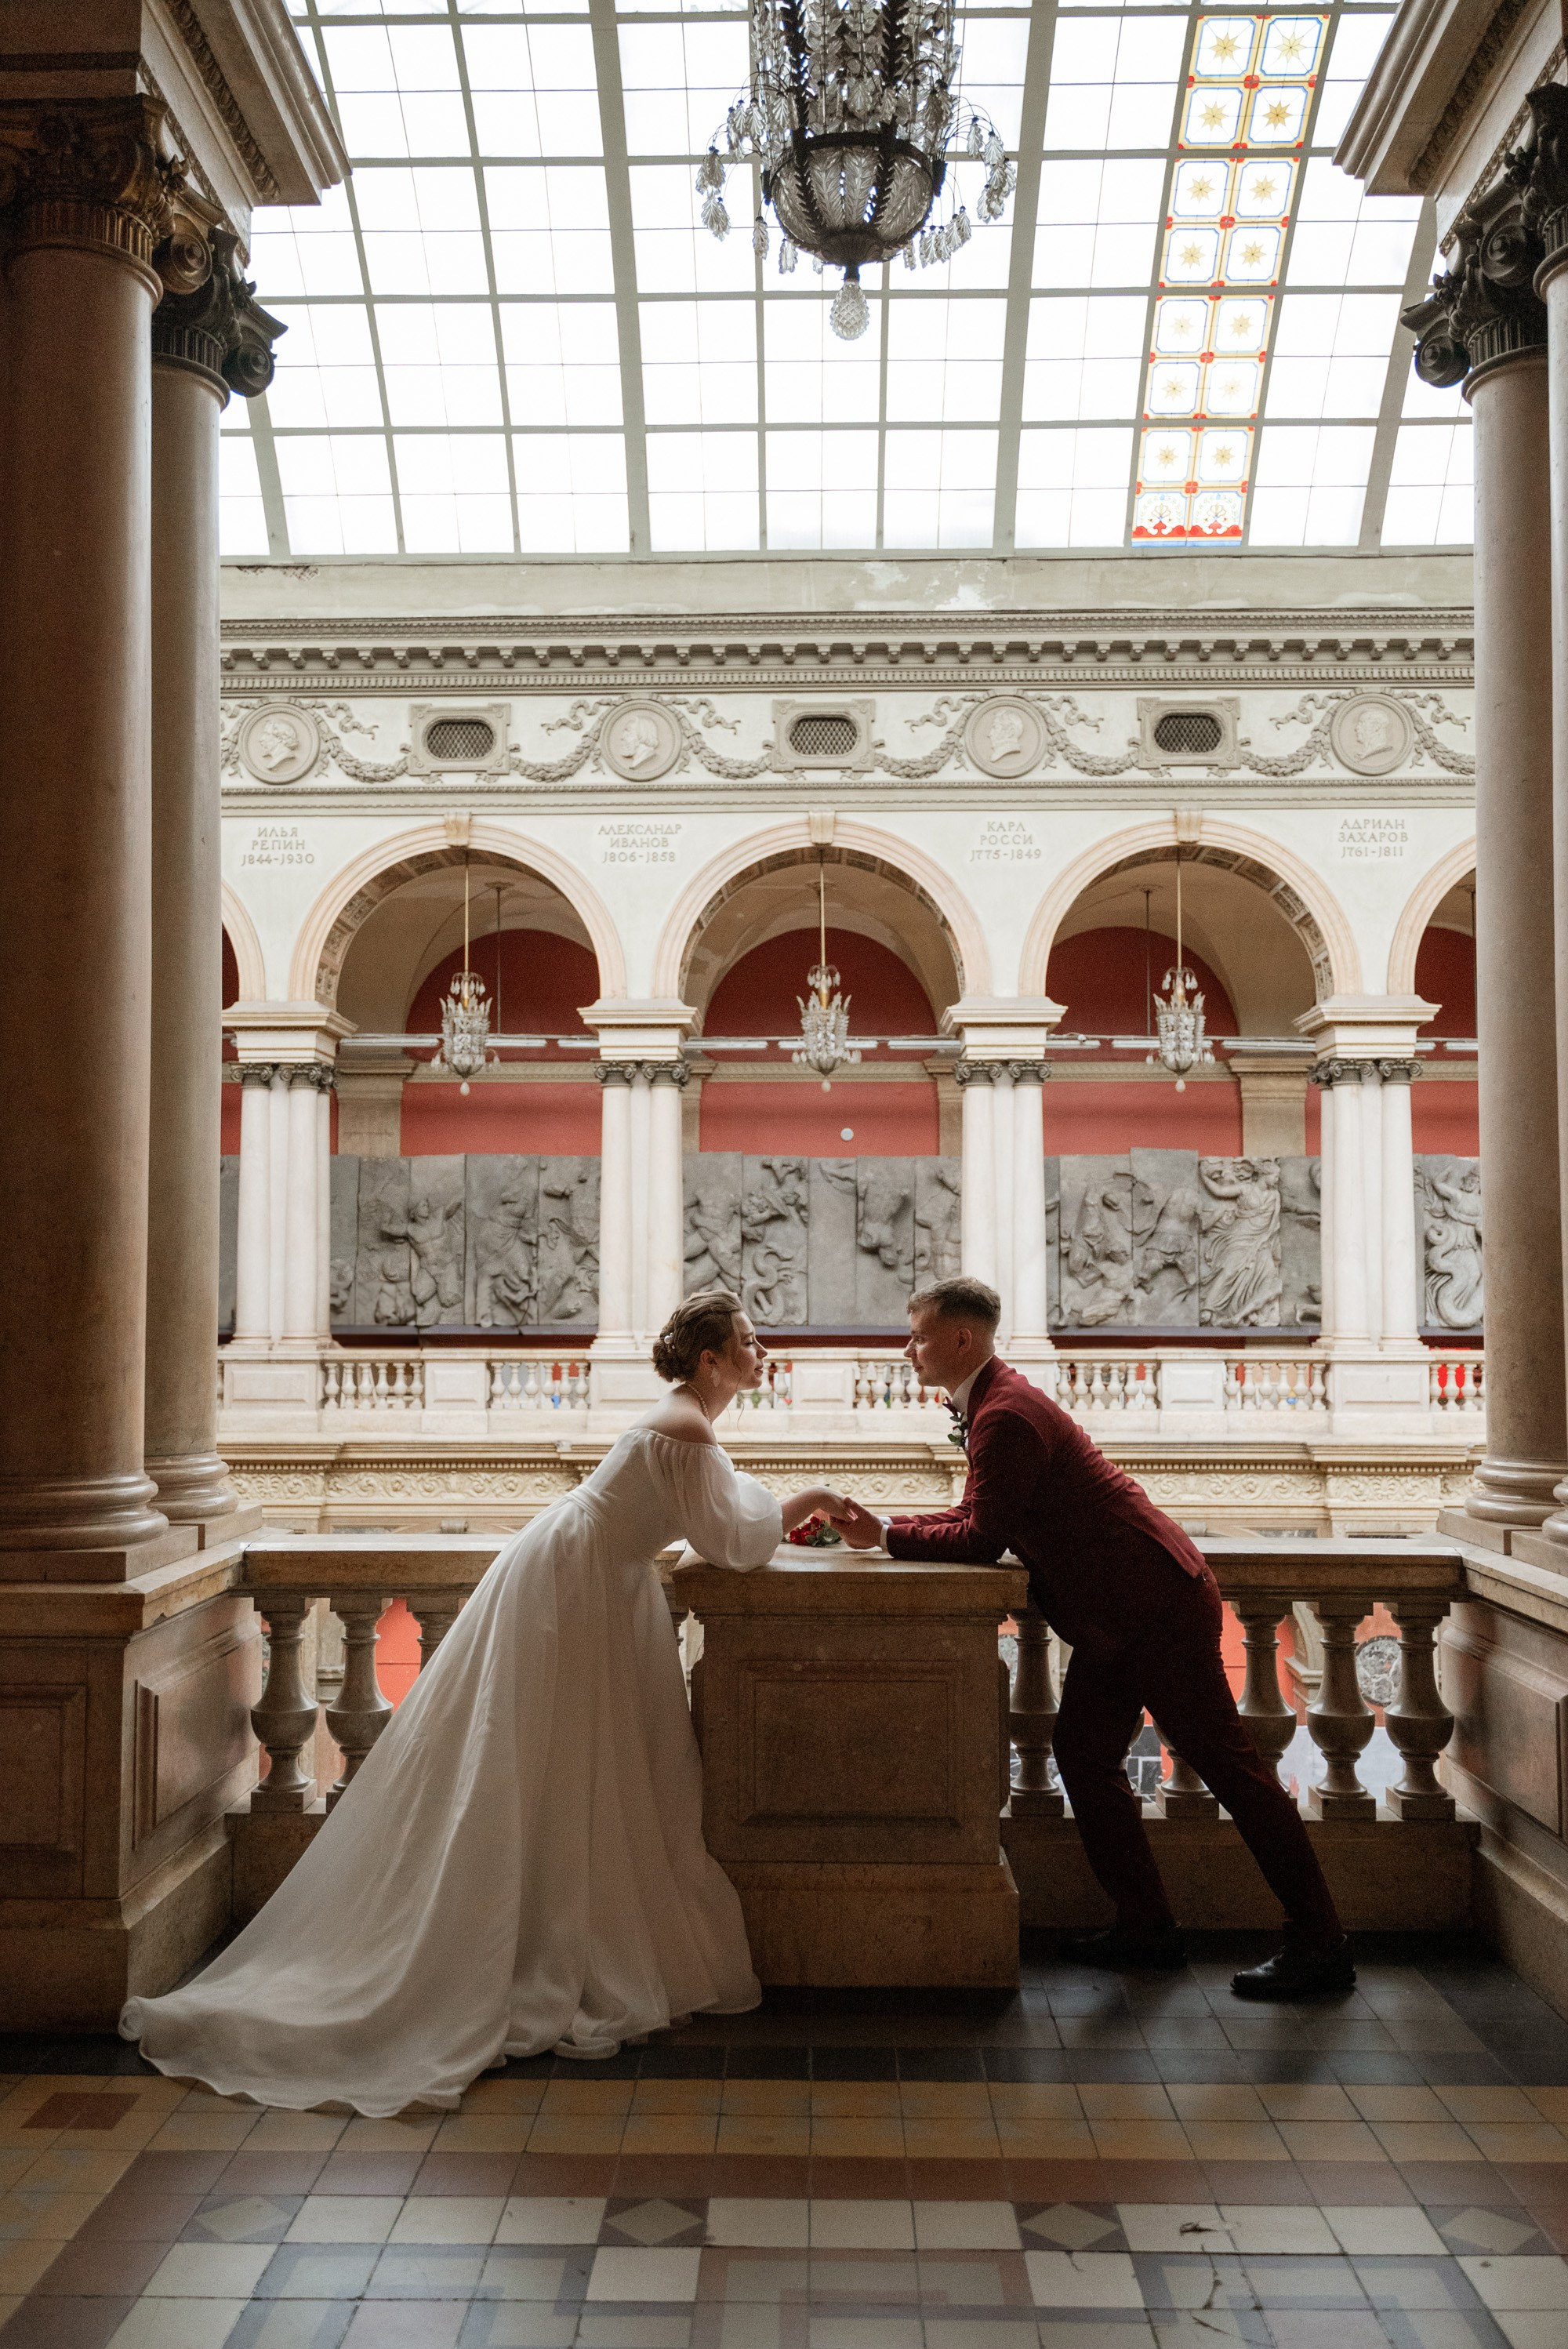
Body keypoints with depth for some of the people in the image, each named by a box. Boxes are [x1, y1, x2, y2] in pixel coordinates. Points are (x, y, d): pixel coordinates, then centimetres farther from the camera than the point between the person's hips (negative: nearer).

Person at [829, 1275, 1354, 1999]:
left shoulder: (1006, 1415, -20)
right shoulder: (994, 1402, 13)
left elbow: (980, 1538, -22)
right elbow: (974, 1516, 16)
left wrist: (885, 1534, -12)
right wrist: (883, 1525, 8)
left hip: (1159, 1608, -10)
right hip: (1120, 1615, 10)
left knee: (1225, 1762, -4)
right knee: (1084, 1758, 11)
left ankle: (1318, 1944, 4)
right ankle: (1146, 1927, 20)